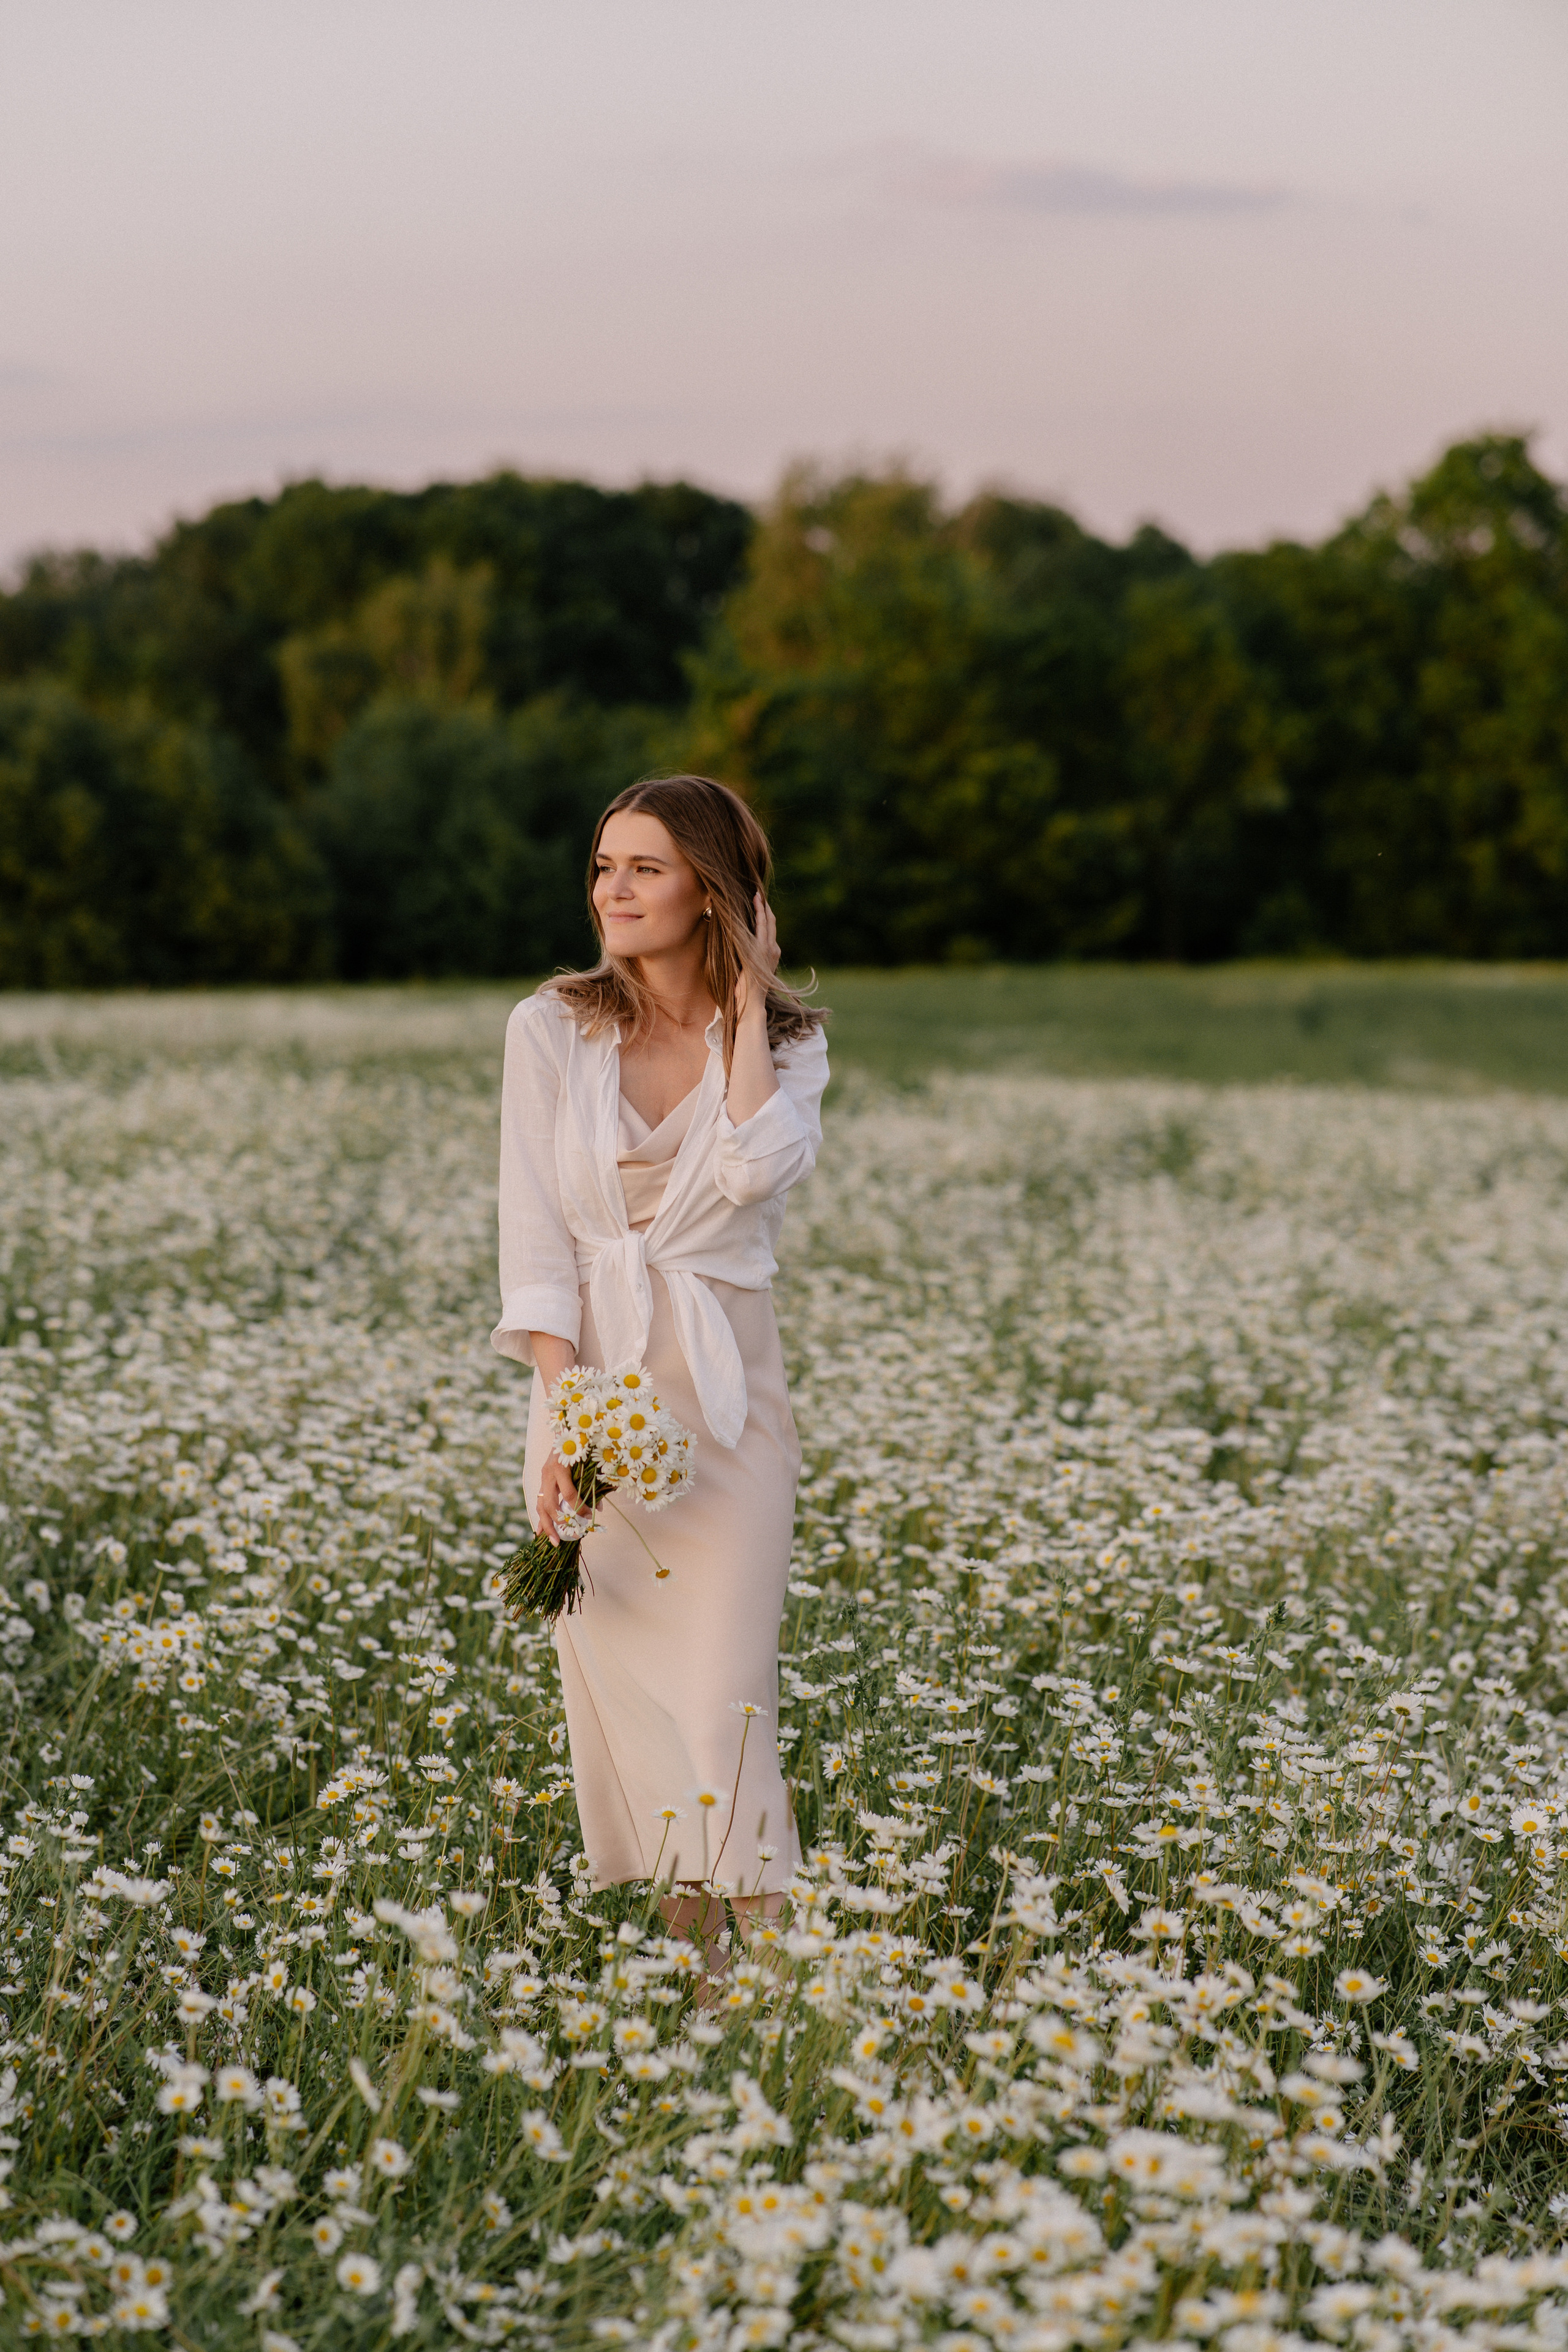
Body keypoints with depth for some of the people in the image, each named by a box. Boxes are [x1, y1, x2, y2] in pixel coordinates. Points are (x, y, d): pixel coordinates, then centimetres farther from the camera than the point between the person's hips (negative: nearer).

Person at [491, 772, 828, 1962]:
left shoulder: (788, 1042, 4)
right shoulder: (551, 1028, 4)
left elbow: (757, 1172, -18)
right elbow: (535, 1232, -1)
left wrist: (747, 1004, -8)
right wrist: (561, 1412, -12)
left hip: (724, 1386, -1)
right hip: (592, 1377, 1)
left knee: (722, 1686, -8)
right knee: (613, 1673, 1)